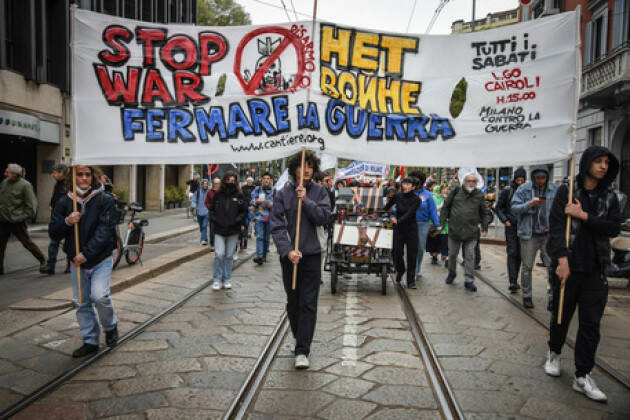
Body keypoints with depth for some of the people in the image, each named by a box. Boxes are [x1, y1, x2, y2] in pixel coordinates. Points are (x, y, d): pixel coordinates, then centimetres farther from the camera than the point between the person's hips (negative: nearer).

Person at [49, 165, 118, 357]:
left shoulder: (105, 200, -8)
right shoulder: (64, 202, 3)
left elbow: (105, 230, -15)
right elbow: (53, 233, 4)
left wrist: (86, 253, -21)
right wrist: (67, 222, -17)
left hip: (101, 259, -4)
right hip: (76, 262, 4)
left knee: (99, 296, -18)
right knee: (82, 303, 8)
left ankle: (110, 326, 11)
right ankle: (90, 341, 24)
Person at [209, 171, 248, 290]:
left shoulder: (239, 196, 2)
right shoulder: (218, 195, 3)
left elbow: (244, 211, 6)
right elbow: (211, 209, 12)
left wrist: (237, 221, -6)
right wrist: (215, 220, -1)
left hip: (233, 231, 0)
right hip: (219, 231, 0)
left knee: (229, 256, 8)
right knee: (219, 255, -7)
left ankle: (227, 279, 20)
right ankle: (217, 280, 7)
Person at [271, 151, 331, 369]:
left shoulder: (319, 192, 3)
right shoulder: (282, 194, -1)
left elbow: (324, 217, -8)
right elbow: (277, 226, -8)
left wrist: (306, 201, -19)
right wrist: (288, 251, -19)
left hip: (312, 255, -1)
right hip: (288, 255, 1)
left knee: (308, 304, -3)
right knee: (293, 302, 13)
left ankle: (302, 351, 1)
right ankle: (299, 338, 34)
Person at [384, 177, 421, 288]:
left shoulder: (416, 199, -8)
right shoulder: (398, 196, 0)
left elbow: (409, 214, -20)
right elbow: (387, 207, 12)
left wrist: (398, 221, -32)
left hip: (411, 229, -2)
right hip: (398, 229, 2)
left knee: (412, 255, -2)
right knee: (397, 253, 2)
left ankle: (411, 281, 5)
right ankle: (400, 271, 33)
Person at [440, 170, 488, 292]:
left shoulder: (479, 195, 4)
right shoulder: (456, 191, -1)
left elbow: (483, 213, 13)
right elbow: (445, 207, 5)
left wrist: (484, 228, 9)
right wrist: (442, 223, 1)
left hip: (471, 231, 0)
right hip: (454, 229, 0)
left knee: (470, 256, 0)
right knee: (452, 254, 12)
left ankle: (469, 280, 8)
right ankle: (452, 273, 36)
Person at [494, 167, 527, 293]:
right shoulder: (507, 191, -1)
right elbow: (498, 208, 3)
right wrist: (505, 220, -7)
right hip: (511, 226, -3)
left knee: (519, 254, 7)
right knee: (512, 253, -8)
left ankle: (515, 280, 17)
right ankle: (512, 282, -10)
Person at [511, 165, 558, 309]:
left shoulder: (555, 189, 1)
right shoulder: (523, 189, -3)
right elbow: (514, 208, -6)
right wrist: (530, 204, -21)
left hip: (549, 234, 1)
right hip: (529, 234, -1)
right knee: (527, 266, 8)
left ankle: (552, 297, 8)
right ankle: (527, 296, 21)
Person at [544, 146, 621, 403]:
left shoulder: (610, 197, 9)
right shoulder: (566, 191, -2)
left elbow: (614, 228, -3)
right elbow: (556, 225, -11)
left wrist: (584, 216, -14)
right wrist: (562, 259, -19)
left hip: (595, 269, 3)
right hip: (567, 265, -3)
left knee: (591, 324, 2)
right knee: (561, 315, 11)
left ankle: (582, 377, 11)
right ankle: (554, 354, 37)